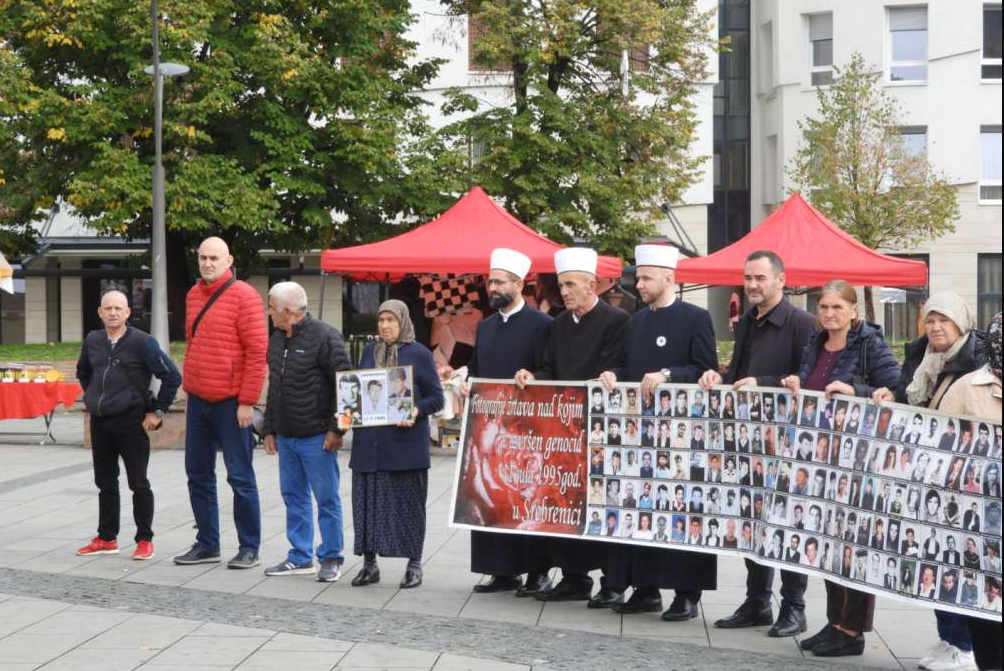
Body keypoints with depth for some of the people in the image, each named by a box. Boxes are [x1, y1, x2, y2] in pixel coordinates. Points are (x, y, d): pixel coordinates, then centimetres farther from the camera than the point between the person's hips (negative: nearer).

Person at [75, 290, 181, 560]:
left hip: (131, 423, -6)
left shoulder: (142, 342, -12)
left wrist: (157, 411, -10)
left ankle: (145, 540, 8)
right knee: (105, 483, 14)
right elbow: (83, 372, 26)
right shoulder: (92, 341, 5)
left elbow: (172, 376, -12)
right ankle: (106, 538, 24)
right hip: (99, 423, 6)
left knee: (138, 484, 1)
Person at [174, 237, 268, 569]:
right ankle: (207, 544, 22)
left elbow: (257, 351, -12)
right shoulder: (193, 295, 13)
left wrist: (247, 401, -15)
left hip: (230, 401, -7)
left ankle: (249, 549, 7)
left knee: (240, 476, -1)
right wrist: (188, 389, 17)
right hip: (198, 400, 7)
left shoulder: (243, 296, -9)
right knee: (198, 474, 12)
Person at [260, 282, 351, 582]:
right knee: (293, 497, 13)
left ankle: (331, 559, 9)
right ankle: (300, 557, 22)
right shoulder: (277, 339, 12)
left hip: (316, 437, -8)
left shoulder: (324, 336, -13)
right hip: (286, 436, 8)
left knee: (326, 498, 0)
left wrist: (337, 429, -16)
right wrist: (269, 429, 18)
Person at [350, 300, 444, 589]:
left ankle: (414, 565, 12)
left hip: (406, 443, -4)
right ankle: (369, 563, 14)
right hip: (369, 442, 4)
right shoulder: (370, 351, 12)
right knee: (367, 501, 5)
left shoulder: (419, 354, -1)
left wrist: (416, 411, -19)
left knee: (407, 503, 1)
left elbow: (436, 398, -1)